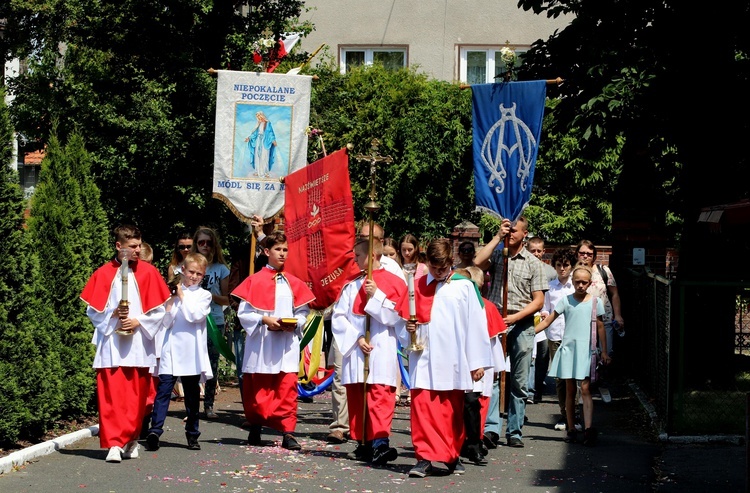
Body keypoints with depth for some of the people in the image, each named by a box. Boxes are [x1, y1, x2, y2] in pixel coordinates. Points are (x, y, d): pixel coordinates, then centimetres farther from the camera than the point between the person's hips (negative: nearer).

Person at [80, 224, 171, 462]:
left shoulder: (148, 272, 3)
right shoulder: (103, 274, 2)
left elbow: (159, 309, 3)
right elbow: (92, 311, 4)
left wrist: (139, 322, -10)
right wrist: (112, 315, -12)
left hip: (139, 344, 1)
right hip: (111, 344, -1)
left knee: (137, 396, 5)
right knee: (111, 396, -7)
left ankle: (131, 440, 19)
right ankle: (114, 443, -6)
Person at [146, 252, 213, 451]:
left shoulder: (204, 295, 5)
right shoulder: (172, 292, 8)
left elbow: (194, 315, -12)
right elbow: (165, 322, 2)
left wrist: (182, 296, -5)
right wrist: (171, 301, -10)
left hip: (192, 353, 0)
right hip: (171, 350, 0)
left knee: (192, 394, 9)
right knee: (163, 390, -10)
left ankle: (192, 435, 18)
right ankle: (154, 431, -16)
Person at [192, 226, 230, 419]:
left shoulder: (221, 269, 7)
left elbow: (226, 300, 8)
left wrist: (213, 296, -12)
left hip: (215, 322, 0)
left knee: (212, 364, 2)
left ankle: (209, 405, 11)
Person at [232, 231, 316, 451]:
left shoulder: (294, 283, 9)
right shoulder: (255, 281, 1)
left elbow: (303, 312, 11)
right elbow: (243, 313, -2)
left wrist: (294, 324, -9)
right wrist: (265, 320, -15)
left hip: (287, 344, 2)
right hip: (261, 344, -2)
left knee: (288, 388, -5)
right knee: (258, 389, 5)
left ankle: (288, 433, -5)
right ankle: (255, 428, 22)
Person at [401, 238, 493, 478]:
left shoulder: (464, 286, 3)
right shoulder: (417, 287, 9)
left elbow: (475, 324, 2)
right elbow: (405, 321, 14)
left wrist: (477, 362, -1)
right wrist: (408, 329, -10)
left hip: (453, 362, -1)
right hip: (423, 360, 1)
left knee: (452, 411, 7)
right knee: (422, 408, -7)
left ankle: (452, 456, 20)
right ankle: (424, 458, -4)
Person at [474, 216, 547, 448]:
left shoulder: (533, 263, 6)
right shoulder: (496, 255, 8)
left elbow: (538, 301, 3)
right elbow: (477, 263, -14)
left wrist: (515, 317, -12)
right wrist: (497, 237, -9)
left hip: (522, 324, 0)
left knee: (519, 382, 3)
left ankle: (514, 432, 8)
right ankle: (490, 427, -11)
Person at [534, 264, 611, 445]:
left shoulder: (595, 301, 4)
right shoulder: (566, 300, 5)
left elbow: (600, 328, 8)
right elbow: (548, 321, 6)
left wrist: (604, 352, 7)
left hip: (586, 349, -2)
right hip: (568, 348, 2)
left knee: (585, 389, -13)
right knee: (570, 391, 6)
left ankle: (588, 428, -22)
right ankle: (571, 429, 11)